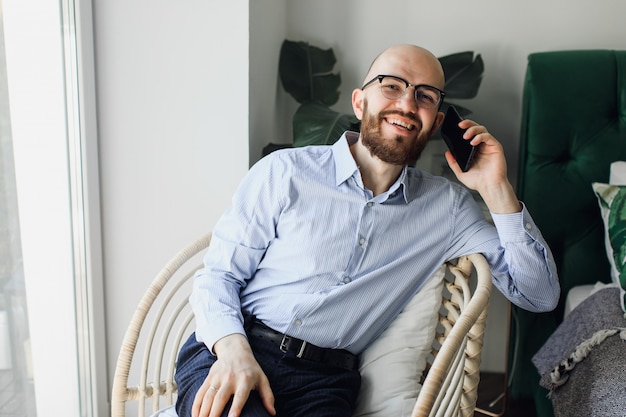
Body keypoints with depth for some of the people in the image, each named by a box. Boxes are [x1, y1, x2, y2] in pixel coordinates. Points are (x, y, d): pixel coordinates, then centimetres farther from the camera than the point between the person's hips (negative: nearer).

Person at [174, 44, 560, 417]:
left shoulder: (447, 206, 11)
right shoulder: (285, 171, 5)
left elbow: (539, 294, 11)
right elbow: (218, 273, 5)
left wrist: (496, 188, 2)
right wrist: (233, 349, -15)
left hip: (324, 381, 2)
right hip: (225, 353, -1)